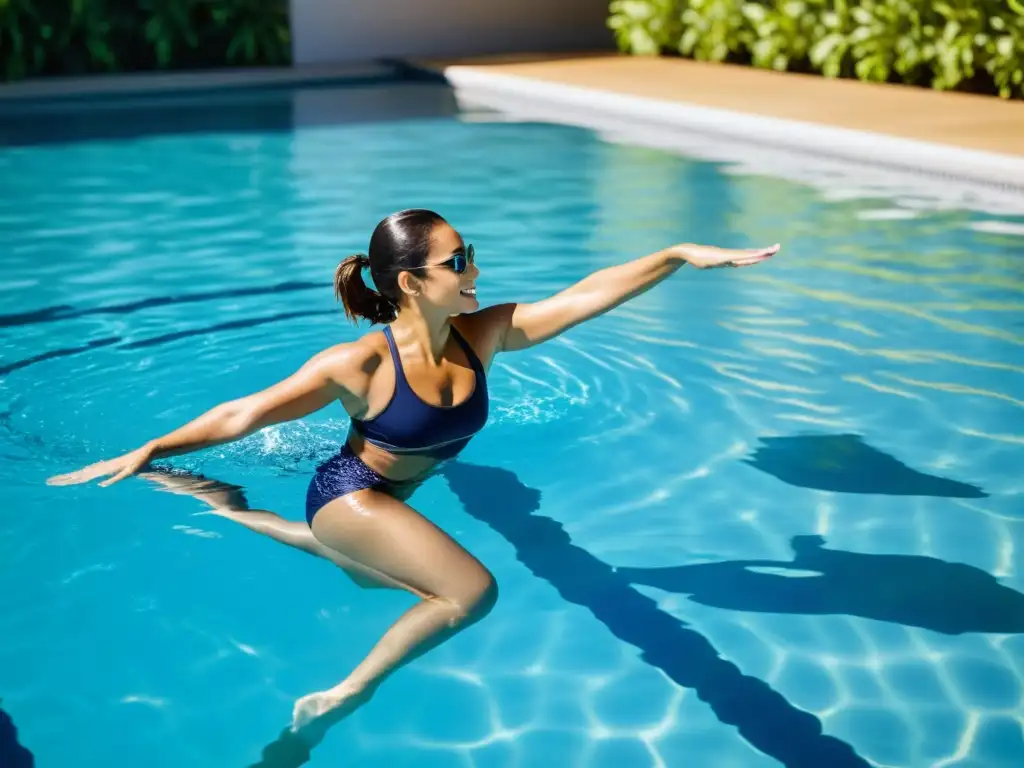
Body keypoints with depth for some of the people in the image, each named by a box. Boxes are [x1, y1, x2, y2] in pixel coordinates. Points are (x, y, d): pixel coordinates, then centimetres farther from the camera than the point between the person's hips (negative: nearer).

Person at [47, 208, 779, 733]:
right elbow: (243, 414, -21)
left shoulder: (481, 336, -17)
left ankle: (242, 517, 46)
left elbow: (585, 296, -19)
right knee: (472, 591, -24)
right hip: (350, 496, -7)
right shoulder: (361, 365, -30)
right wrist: (149, 450, -20)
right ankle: (347, 695, -9)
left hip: (393, 499, 7)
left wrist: (681, 255, -24)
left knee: (371, 577, 36)